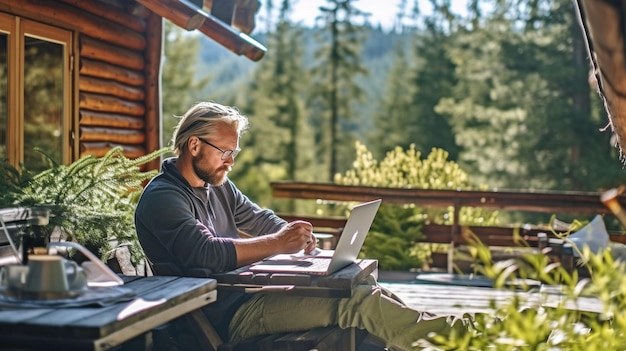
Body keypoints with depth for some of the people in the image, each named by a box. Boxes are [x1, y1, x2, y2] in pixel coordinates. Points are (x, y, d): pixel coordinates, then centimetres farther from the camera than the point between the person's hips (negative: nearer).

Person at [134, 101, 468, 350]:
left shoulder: (217, 185, 15)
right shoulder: (162, 197, -14)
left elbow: (260, 219, 20)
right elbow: (206, 253, -27)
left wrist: (296, 235, -1)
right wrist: (279, 243, -26)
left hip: (247, 291, 9)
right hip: (226, 316, -9)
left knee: (361, 283, -1)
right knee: (356, 300, -19)